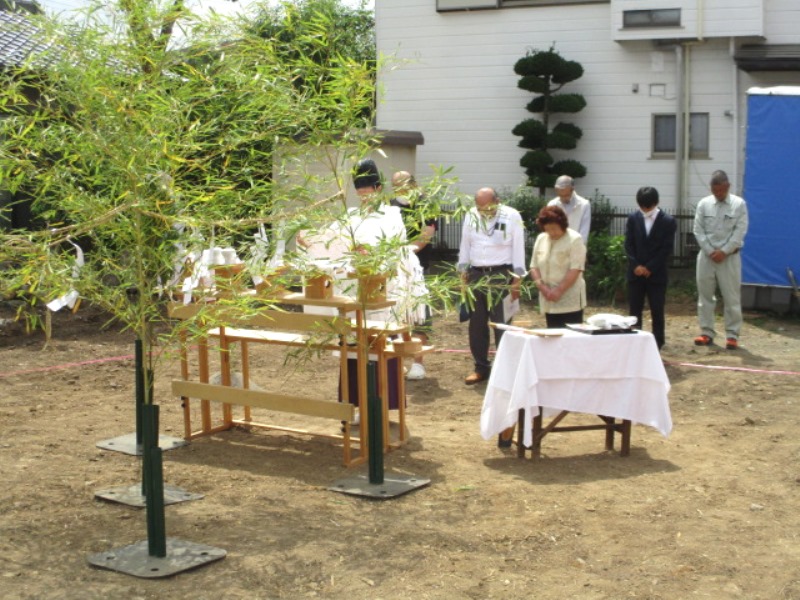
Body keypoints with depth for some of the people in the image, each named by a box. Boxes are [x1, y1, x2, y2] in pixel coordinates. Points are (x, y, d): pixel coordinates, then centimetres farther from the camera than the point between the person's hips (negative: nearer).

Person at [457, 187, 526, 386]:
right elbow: (465, 244, 12)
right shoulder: (471, 215, 4)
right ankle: (481, 367, 19)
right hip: (477, 274, 4)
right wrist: (463, 271, 7)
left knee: (502, 324, -5)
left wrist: (517, 279, -9)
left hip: (502, 274, -4)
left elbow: (518, 248, -6)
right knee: (477, 323, 8)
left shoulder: (512, 216, -7)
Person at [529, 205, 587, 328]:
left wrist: (559, 291, -17)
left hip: (570, 302, -5)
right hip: (549, 301, 6)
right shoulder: (541, 239, 11)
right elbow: (534, 266, 12)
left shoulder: (575, 239, -7)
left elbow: (575, 270, -13)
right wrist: (541, 286, -5)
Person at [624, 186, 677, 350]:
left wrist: (649, 268, -13)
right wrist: (636, 265, -10)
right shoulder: (633, 218, 4)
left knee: (657, 310, 2)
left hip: (657, 274, -2)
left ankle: (657, 342, 9)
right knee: (634, 309, 5)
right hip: (635, 272, 3)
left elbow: (667, 249, -8)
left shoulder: (668, 221, -4)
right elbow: (629, 244, 3)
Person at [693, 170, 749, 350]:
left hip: (729, 257, -3)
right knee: (705, 295, 7)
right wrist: (710, 251, -8)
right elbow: (698, 230, 2)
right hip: (707, 255, 3)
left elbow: (740, 231, -7)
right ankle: (707, 333, 15)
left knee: (732, 298, -1)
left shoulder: (739, 204, -2)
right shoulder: (704, 204, 4)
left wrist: (724, 251, -13)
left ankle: (732, 335, 5)